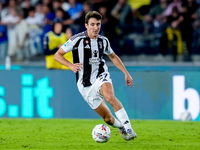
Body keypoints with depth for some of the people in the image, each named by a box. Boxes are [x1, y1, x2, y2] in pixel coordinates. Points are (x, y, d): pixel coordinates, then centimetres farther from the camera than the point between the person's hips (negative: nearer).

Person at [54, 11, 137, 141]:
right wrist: (71, 65, -26)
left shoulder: (103, 41, 4)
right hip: (85, 85, -1)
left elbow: (113, 56, 24)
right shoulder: (78, 39, -10)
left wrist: (126, 73, 18)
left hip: (101, 76, 1)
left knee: (110, 97, -35)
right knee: (108, 118, -2)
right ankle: (121, 127, 32)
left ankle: (128, 129, -34)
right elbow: (57, 55, -8)